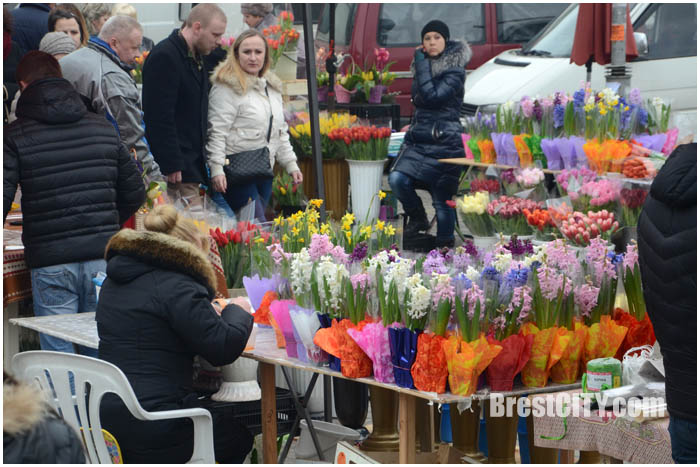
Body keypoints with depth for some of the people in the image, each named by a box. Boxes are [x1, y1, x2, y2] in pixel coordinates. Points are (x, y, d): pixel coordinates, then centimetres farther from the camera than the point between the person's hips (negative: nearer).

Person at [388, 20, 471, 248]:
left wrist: (421, 63, -13)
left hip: (445, 143, -6)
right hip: (418, 141, 6)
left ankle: (445, 244, 10)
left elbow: (432, 96, -21)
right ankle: (418, 219, 5)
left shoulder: (454, 71, -7)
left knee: (443, 199, -5)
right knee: (397, 178, -18)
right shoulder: (424, 66, 15)